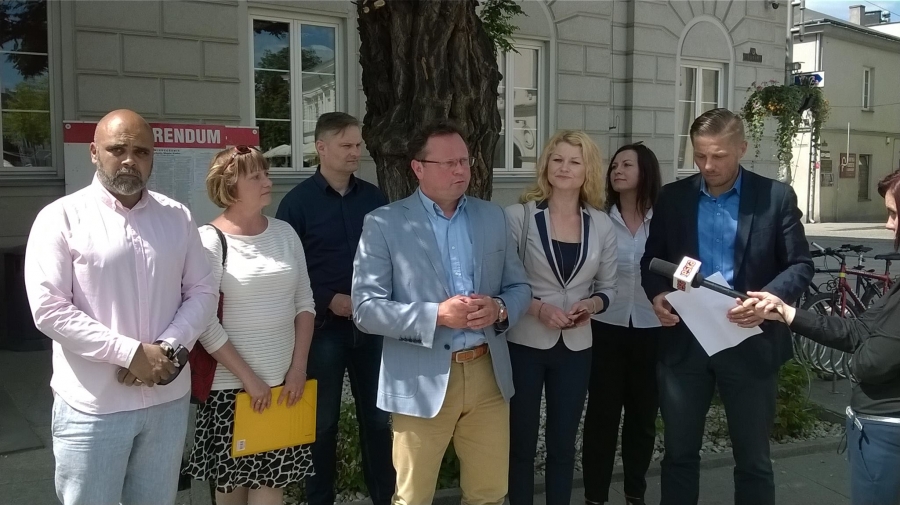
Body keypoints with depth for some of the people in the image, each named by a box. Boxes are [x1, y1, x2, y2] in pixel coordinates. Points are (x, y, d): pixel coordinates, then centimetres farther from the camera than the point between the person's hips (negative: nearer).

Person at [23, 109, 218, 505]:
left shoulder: (178, 217, 6)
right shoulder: (61, 217, -6)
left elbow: (202, 292, 5)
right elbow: (49, 309, -12)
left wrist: (167, 349, -12)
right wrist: (132, 353, -17)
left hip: (168, 398, 4)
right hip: (93, 406, -3)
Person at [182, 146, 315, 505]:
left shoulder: (284, 233, 5)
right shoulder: (210, 240, -9)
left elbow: (304, 302, 7)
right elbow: (204, 321, -13)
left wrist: (299, 366, -1)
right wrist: (248, 377, -13)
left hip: (283, 382, 4)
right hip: (232, 384, -3)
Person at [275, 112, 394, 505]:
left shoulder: (374, 198, 6)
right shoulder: (298, 201, -4)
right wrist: (328, 301, -13)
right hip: (324, 325, -3)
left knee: (378, 416, 11)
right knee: (322, 421, 10)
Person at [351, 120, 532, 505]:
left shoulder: (493, 217, 7)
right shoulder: (384, 224, -7)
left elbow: (519, 287, 12)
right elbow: (365, 309, -11)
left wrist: (500, 309, -12)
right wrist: (436, 315, -23)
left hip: (488, 374, 4)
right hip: (423, 381, -3)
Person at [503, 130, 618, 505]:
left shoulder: (602, 225, 3)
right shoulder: (519, 216, -7)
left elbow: (608, 287, 10)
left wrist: (591, 305, -10)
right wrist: (537, 308, -19)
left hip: (576, 347, 3)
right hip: (524, 343, -3)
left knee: (563, 443, 14)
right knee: (521, 441, 9)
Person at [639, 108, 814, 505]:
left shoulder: (776, 197, -3)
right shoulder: (673, 197, 4)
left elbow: (800, 265, -3)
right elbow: (651, 259, 9)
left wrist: (768, 298, -22)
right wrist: (656, 294, -12)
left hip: (749, 342, -2)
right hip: (684, 340, 2)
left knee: (753, 459, 12)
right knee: (679, 453, 13)